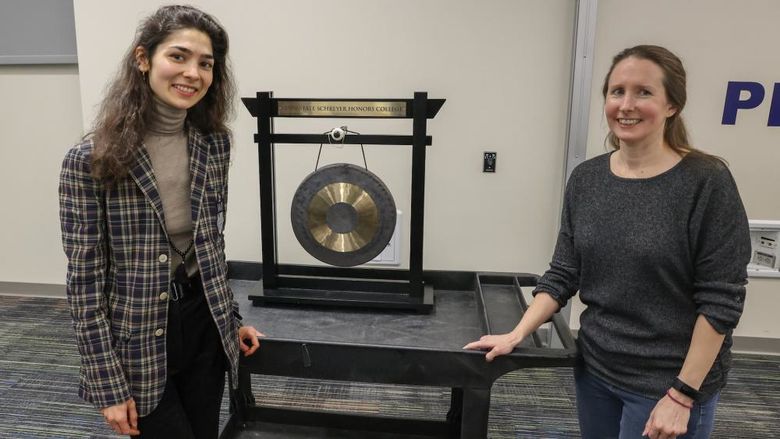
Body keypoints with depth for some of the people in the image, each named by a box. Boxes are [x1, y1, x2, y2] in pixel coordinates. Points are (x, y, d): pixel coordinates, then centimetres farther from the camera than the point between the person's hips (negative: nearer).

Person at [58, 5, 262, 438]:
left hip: (204, 326, 5)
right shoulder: (90, 159, -16)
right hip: (138, 343, -4)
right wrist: (110, 388, -11)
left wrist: (231, 319, 10)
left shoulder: (214, 144, -2)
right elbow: (84, 281, -13)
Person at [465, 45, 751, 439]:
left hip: (666, 382, -4)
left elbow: (720, 300, -14)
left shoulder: (706, 182, -15)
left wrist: (682, 394, -14)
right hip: (594, 369, 5)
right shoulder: (586, 178, -1)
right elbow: (563, 274, 2)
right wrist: (516, 335, -7)